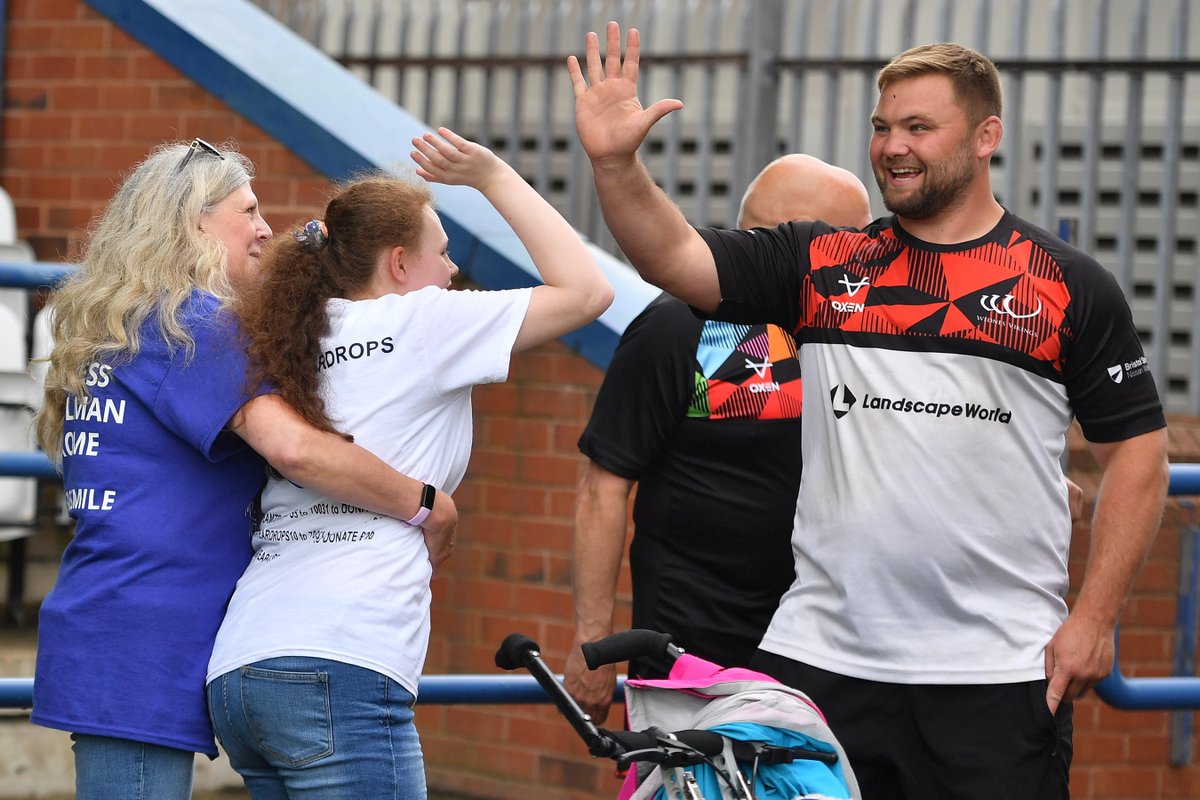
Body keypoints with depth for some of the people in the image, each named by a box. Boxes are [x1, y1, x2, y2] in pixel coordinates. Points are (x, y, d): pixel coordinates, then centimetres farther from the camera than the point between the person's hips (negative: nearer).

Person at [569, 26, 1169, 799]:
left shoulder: (1068, 286, 3)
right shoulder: (823, 263, 10)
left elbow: (1138, 448, 3)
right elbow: (673, 257, 2)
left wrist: (1094, 619, -4)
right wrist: (614, 162, -17)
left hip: (1000, 673, -2)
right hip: (821, 653, 2)